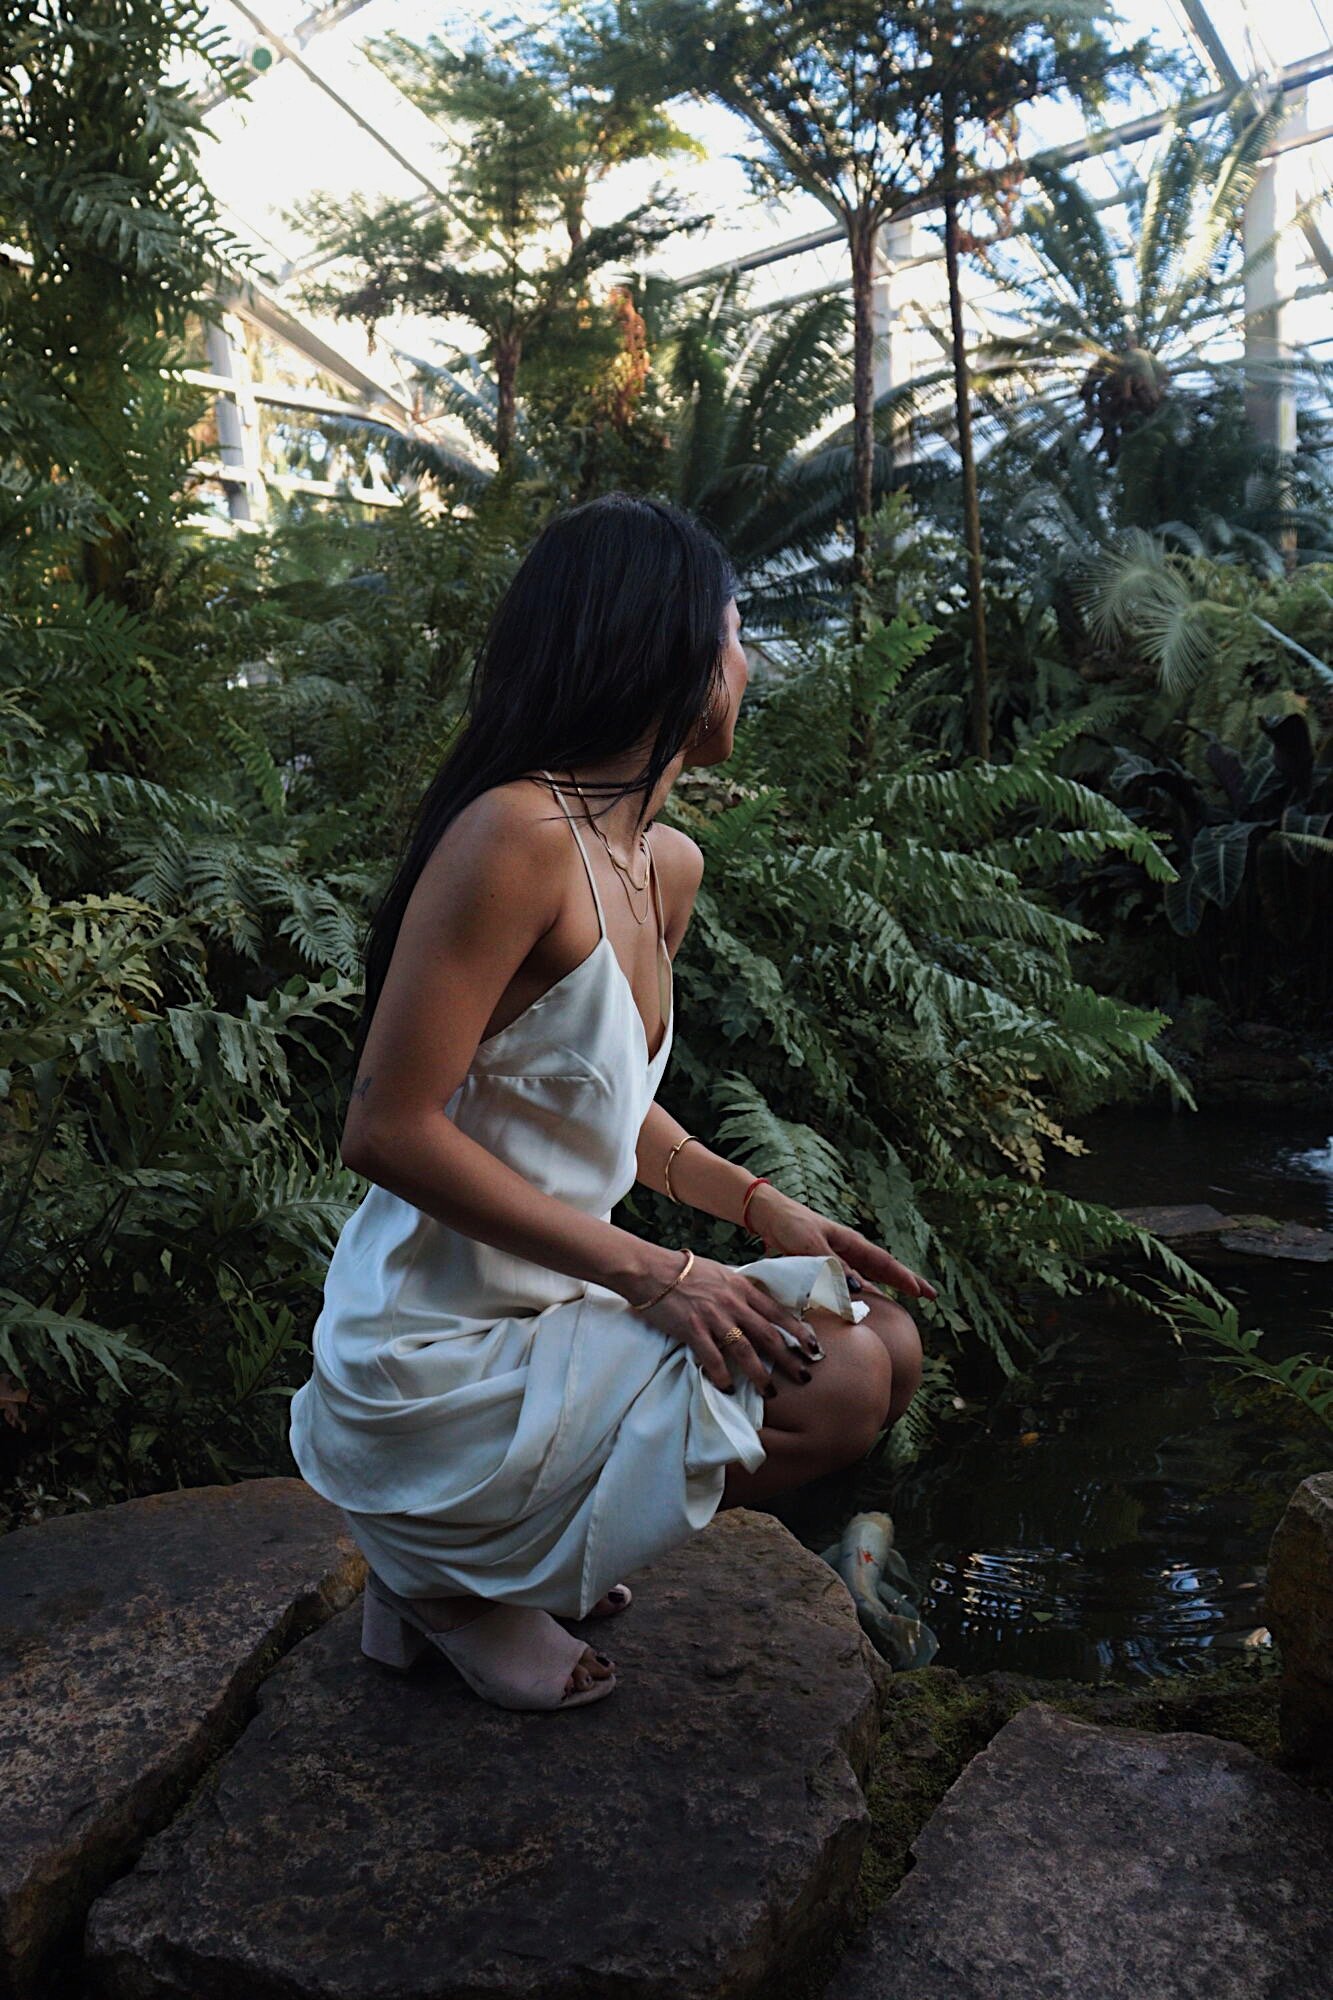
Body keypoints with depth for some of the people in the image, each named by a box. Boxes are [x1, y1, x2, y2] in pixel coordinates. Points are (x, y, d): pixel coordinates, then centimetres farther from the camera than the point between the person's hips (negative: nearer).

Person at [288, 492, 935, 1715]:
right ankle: (454, 1581, 2)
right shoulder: (516, 834, -23)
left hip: (547, 1312, 9)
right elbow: (389, 1130, -24)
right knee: (835, 1386, -18)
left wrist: (766, 1211, 3)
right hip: (439, 1361, -9)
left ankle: (519, 1554, 14)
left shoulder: (671, 864, 6)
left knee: (885, 1340, 6)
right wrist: (650, 1270, -21)